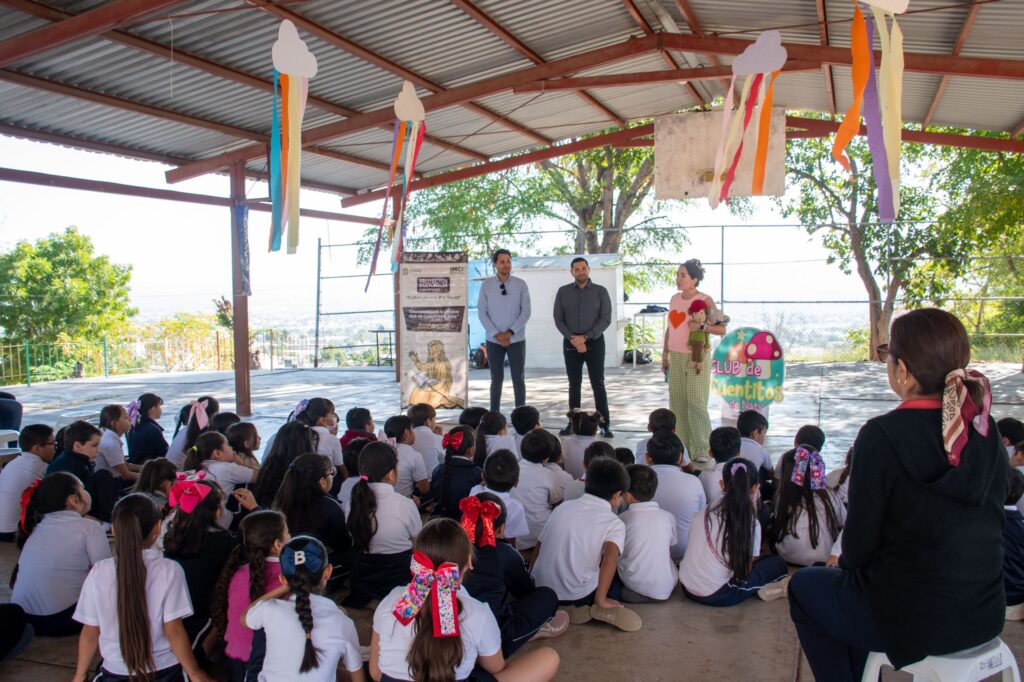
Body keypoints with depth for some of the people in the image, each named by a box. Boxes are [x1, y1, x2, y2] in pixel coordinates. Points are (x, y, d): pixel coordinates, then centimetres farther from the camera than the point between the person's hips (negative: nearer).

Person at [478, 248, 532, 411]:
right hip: (493, 341, 1)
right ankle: (494, 414, 17)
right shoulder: (486, 285, -1)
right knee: (496, 379, 8)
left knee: (519, 379, 3)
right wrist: (497, 335, -11)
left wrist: (509, 333, -13)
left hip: (516, 340, 0)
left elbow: (526, 312, -5)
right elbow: (482, 313, -3)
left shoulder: (521, 285, -2)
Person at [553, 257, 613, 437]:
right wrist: (573, 338, -12)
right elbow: (558, 319, 2)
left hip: (594, 342, -2)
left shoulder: (600, 291, 0)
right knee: (574, 385, 8)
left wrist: (585, 337, -14)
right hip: (571, 343, 2)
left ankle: (605, 425, -1)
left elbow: (606, 319, -6)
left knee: (598, 384, -3)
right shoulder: (563, 292, 5)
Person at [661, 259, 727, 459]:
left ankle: (701, 449, -2)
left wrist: (701, 326, -24)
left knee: (696, 402, -8)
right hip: (676, 357, 6)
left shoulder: (705, 300, -7)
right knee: (677, 401, 7)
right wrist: (665, 355, 17)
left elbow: (721, 329, -9)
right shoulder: (675, 299, 11)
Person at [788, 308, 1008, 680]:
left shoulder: (882, 435, -23)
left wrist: (847, 562, 7)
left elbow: (860, 541, -17)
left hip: (913, 621, -6)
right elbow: (990, 522, 7)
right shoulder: (987, 431, -4)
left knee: (804, 585, 21)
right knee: (852, 582, 31)